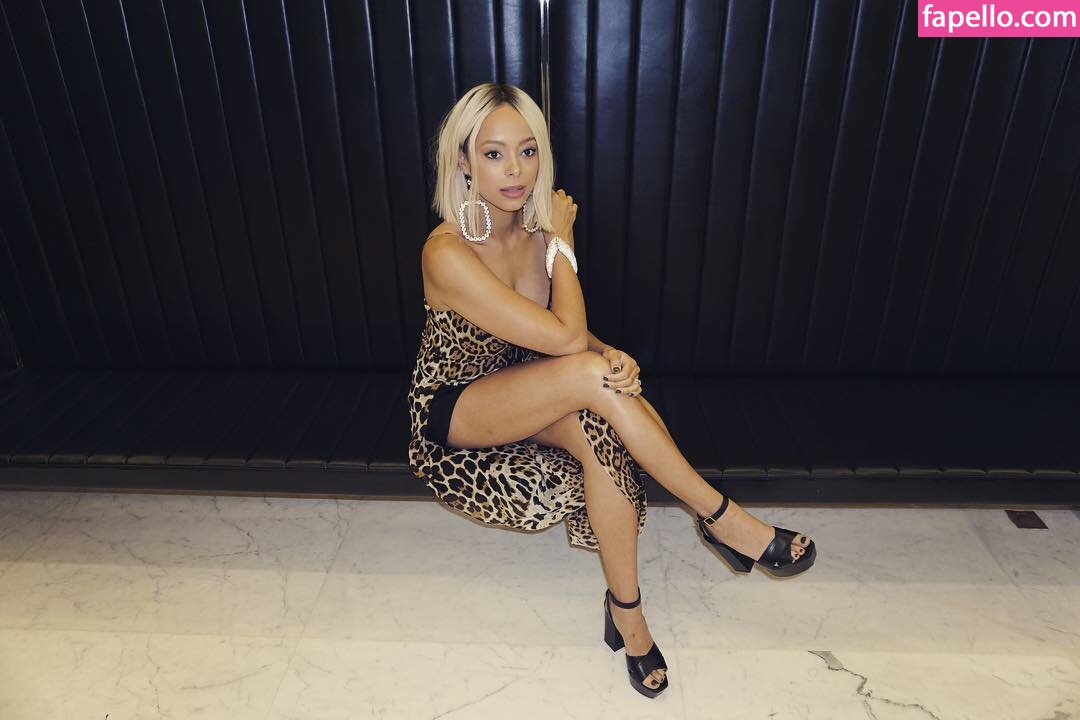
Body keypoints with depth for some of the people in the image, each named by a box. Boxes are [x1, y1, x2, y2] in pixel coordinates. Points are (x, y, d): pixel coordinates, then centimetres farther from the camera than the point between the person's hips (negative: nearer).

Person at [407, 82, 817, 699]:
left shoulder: (536, 228, -4)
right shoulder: (448, 253, -27)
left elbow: (573, 332, 1)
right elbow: (563, 336, -30)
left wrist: (612, 357, -22)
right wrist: (563, 242, -18)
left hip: (522, 397, 6)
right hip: (454, 413, -6)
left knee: (600, 428, -29)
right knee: (589, 376, -33)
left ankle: (626, 609, -14)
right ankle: (723, 520, -19)